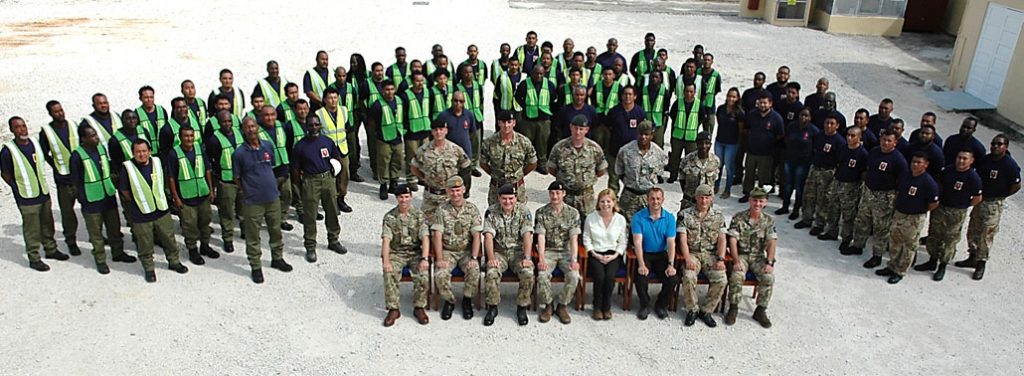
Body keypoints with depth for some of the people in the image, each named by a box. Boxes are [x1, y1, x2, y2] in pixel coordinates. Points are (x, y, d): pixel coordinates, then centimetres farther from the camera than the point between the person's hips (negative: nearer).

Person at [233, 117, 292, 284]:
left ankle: (277, 258, 37)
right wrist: (248, 192, 1)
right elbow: (237, 178, -2)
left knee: (276, 231, 18)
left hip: (273, 197, 4)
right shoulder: (239, 153, -11)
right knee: (253, 237, 5)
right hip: (253, 202, -4)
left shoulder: (268, 146, 2)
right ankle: (256, 267, 19)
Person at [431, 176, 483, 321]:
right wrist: (439, 259, -17)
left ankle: (467, 300, -1)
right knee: (440, 274, -26)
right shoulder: (441, 209, -1)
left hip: (466, 251, 0)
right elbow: (437, 235, -7)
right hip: (447, 251, 0)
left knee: (474, 271, -28)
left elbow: (476, 236, -6)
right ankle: (449, 301, 2)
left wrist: (474, 258, -18)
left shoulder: (472, 209, -1)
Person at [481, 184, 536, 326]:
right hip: (499, 251, 0)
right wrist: (491, 258, -25)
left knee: (528, 273, -27)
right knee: (491, 273, -28)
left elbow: (527, 235, -12)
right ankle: (492, 307, -7)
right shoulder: (491, 212, -4)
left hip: (518, 251, 0)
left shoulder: (524, 211, -4)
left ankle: (522, 307, -7)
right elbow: (488, 236, -12)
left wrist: (527, 258, -24)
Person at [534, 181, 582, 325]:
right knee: (542, 275, -28)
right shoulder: (541, 212, -1)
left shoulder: (573, 213, -1)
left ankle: (562, 306, -3)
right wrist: (541, 259, -23)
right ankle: (548, 305, -2)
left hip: (566, 251, 0)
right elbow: (541, 236, -10)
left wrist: (574, 260, -20)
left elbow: (574, 238, -7)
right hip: (548, 251, 0)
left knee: (574, 275, -26)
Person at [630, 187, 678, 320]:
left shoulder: (669, 218, -1)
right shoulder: (638, 217, -7)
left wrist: (670, 264, -21)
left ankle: (661, 305, 10)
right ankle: (645, 305, 4)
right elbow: (638, 242, -14)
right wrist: (641, 264, -25)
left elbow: (671, 243, -8)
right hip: (644, 254, -2)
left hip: (662, 255, 2)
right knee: (640, 278, -28)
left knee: (673, 278, -21)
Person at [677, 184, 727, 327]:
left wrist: (721, 259, -12)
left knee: (721, 279, -22)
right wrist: (687, 259, -21)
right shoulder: (685, 214, -1)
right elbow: (683, 239, -7)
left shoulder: (718, 216, 8)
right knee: (689, 277, -30)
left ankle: (706, 311, -3)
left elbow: (722, 239, 3)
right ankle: (692, 310, -7)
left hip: (711, 254, 2)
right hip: (692, 253, -2)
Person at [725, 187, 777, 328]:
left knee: (769, 277, -24)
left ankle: (761, 310, -8)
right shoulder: (738, 218, -3)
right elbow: (733, 241, -9)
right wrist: (736, 261, -22)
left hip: (758, 256, 2)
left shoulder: (769, 221, 4)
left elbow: (771, 243, -5)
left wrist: (769, 262, -19)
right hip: (741, 254, -2)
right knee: (737, 275, -31)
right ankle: (733, 307, -11)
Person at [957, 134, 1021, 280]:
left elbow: (1016, 186, -11)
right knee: (972, 231, 14)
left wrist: (1000, 196, -4)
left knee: (986, 235, -1)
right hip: (979, 200, 6)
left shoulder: (1010, 165, -16)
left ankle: (981, 264, 11)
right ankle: (972, 258, 29)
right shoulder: (985, 159, 1)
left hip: (994, 204, -6)